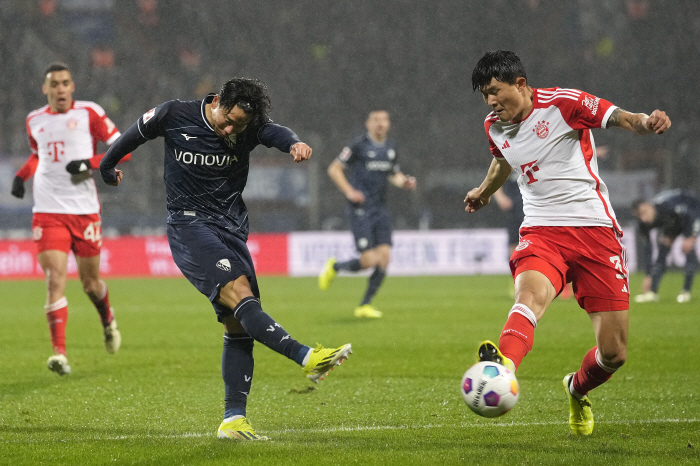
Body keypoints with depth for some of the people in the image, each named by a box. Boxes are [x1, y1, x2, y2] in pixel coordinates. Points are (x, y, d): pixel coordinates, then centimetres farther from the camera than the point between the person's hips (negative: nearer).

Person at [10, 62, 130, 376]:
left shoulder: (89, 113, -1)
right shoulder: (34, 121, 11)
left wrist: (91, 163, -15)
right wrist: (22, 175, 13)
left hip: (84, 209, -1)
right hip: (47, 212, 1)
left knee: (90, 282, 11)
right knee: (55, 279, -14)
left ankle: (108, 320, 44)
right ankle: (59, 352, -19)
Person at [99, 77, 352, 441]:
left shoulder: (249, 127, -3)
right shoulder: (173, 116, -7)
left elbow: (275, 133, -25)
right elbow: (134, 135, 11)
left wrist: (294, 144, -49)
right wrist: (107, 168, 27)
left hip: (232, 230, 4)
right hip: (189, 226, -4)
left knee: (238, 325, -2)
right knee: (238, 292, -26)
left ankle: (233, 420, 0)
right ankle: (306, 358, -38)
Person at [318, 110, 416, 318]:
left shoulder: (390, 147, 13)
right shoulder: (358, 145, -7)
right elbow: (334, 169, -3)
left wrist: (405, 182, 5)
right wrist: (349, 191, -15)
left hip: (380, 209, 6)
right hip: (360, 210, -6)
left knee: (384, 258, -5)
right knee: (369, 260, -13)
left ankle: (365, 305, 8)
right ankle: (334, 267, 17)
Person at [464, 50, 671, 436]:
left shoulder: (562, 103, -7)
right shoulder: (494, 127, 11)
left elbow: (619, 118, -15)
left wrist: (646, 123, -38)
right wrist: (483, 191, 53)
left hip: (594, 228, -3)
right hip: (541, 231, 3)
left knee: (613, 353, -3)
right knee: (531, 293, -34)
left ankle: (577, 391, 31)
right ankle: (502, 366, -64)